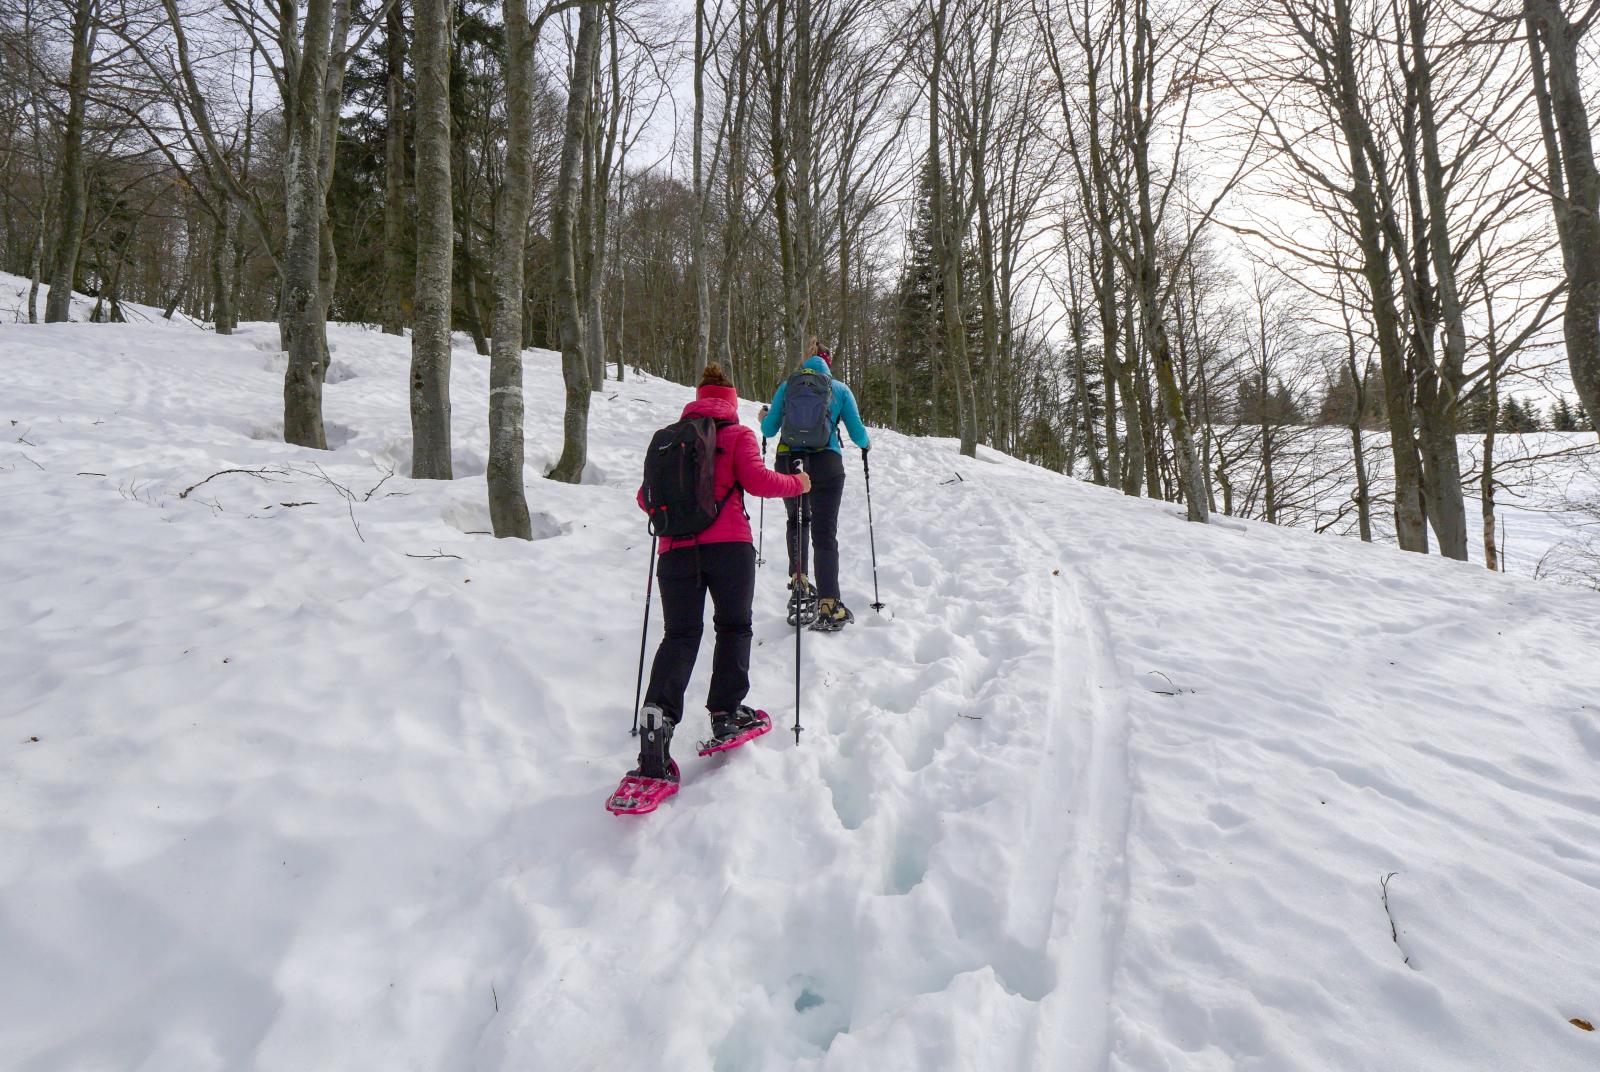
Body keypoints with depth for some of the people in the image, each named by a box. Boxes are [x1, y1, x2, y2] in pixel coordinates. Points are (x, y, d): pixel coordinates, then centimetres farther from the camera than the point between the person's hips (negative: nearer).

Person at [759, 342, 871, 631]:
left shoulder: (787, 385, 10)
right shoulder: (840, 388, 8)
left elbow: (769, 430, 10)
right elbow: (857, 433, 6)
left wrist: (764, 417, 33)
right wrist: (867, 444, 30)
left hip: (788, 463, 2)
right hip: (826, 464, -1)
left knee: (795, 522, 25)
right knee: (825, 533, 0)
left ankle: (799, 584, 16)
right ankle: (829, 606, -7)